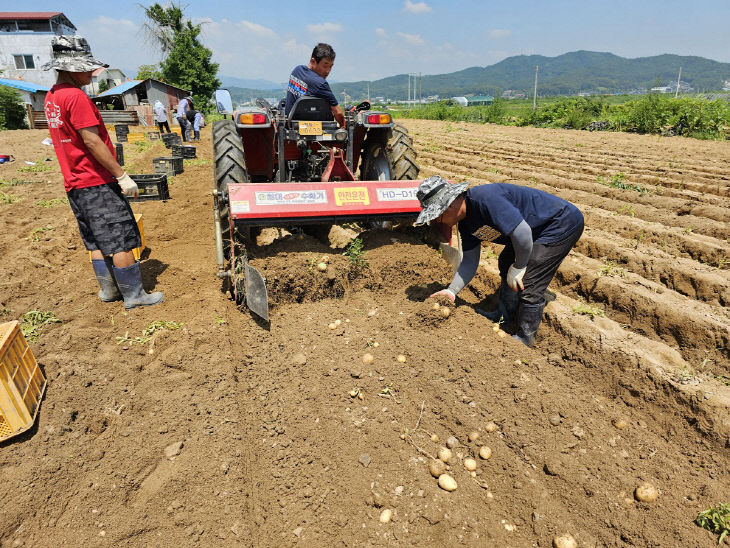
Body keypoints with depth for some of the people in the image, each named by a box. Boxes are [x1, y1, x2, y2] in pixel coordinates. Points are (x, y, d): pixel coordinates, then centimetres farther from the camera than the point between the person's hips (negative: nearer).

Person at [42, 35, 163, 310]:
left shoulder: (52, 97, 15)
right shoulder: (76, 96, -15)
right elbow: (93, 142, -20)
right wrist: (122, 176, -18)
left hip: (75, 184, 10)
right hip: (96, 183, -10)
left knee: (98, 242, 15)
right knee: (121, 241, -3)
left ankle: (109, 290, 24)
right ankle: (134, 295, 3)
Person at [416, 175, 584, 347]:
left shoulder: (485, 198, -32)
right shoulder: (465, 223, -1)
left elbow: (522, 232, -33)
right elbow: (469, 261, 4)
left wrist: (518, 267, -18)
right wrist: (452, 290, -7)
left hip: (563, 223, -10)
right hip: (539, 229, 10)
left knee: (529, 284, -11)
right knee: (506, 263, 21)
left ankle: (525, 338, 10)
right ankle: (505, 315, 40)